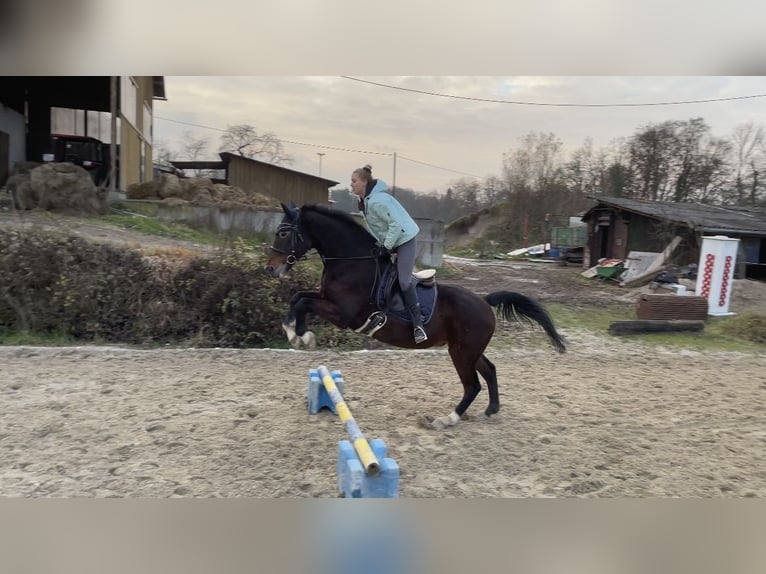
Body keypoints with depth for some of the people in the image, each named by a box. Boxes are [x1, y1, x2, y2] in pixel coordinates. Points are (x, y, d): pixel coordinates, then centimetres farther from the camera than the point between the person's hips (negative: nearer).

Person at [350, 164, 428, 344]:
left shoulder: (376, 200, -25)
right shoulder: (365, 201, 7)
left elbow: (396, 224, -27)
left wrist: (387, 246, -21)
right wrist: (382, 244, 7)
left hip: (403, 239, -11)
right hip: (388, 242, 11)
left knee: (404, 281, -17)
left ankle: (418, 324, -8)